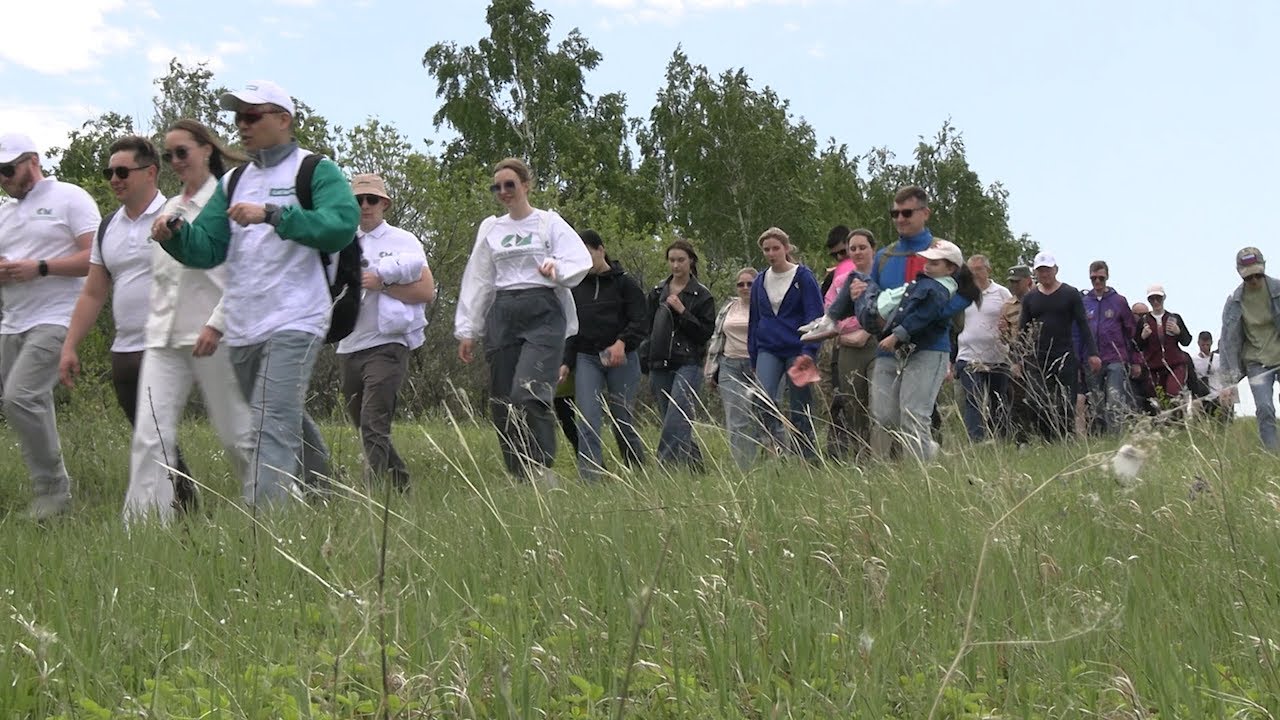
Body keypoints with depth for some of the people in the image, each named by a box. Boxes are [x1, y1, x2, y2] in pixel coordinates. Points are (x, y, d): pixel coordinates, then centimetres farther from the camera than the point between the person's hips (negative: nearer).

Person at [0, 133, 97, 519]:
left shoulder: (69, 198, -2)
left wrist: (39, 268, -18)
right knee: (33, 408, 5)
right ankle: (48, 490, 12)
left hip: (54, 321, -8)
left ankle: (53, 490, -11)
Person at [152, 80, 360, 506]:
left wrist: (271, 214, -26)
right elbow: (207, 249, 11)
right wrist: (175, 234, -11)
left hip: (294, 323, -7)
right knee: (289, 423, 18)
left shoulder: (316, 171, 0)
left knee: (273, 427, -17)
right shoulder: (233, 182, 19)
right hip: (242, 328, 7)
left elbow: (342, 225, -19)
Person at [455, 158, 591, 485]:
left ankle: (542, 470, -13)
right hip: (502, 316, 4)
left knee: (528, 394, -22)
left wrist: (558, 268, -26)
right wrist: (467, 330, 13)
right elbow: (477, 281, 17)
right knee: (502, 403, 0)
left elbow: (581, 259, -5)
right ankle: (519, 479, 8)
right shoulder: (490, 228, 17)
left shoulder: (549, 222, 6)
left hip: (542, 313, -4)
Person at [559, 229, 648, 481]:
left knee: (622, 420, 4)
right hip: (587, 359, 3)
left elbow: (641, 322, -6)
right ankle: (590, 477, -16)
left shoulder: (625, 283, -1)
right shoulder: (576, 287, 10)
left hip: (621, 360, -2)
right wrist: (566, 362, 5)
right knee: (587, 420, -12)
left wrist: (622, 342, -23)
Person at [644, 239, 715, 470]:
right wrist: (646, 362, 11)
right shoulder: (657, 292, 13)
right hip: (660, 365, 5)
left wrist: (682, 311, -13)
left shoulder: (702, 295, 2)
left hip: (688, 364, -5)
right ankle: (696, 468, 16)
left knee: (675, 422, -17)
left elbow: (706, 333, -5)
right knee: (679, 425, 7)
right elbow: (647, 329, 17)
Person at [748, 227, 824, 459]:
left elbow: (815, 316, -6)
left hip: (797, 350, -3)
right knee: (764, 397, -23)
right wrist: (753, 358, 14)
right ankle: (779, 441, -17)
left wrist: (809, 351, -17)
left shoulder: (803, 277, -2)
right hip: (768, 350, 3)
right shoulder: (760, 282, 11)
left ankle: (808, 457, 9)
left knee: (800, 407, 1)